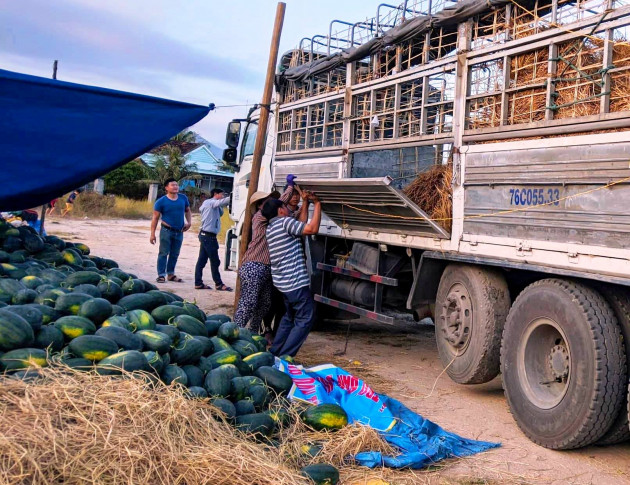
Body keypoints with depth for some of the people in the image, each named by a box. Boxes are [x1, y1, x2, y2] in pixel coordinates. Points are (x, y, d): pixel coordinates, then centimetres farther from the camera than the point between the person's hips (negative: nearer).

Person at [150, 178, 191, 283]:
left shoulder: (183, 198, 4)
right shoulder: (161, 201, -8)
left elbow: (187, 211, 19)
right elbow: (155, 217, -6)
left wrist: (189, 222, 2)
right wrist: (152, 234, -10)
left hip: (179, 231, 4)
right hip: (166, 230, -4)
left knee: (175, 254, 12)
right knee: (163, 253, -2)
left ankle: (171, 274, 24)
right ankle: (161, 275, 3)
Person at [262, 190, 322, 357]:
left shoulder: (271, 228, 16)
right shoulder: (285, 222, -12)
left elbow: (301, 224, 23)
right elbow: (312, 228, -18)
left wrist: (306, 202, 21)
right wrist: (317, 204, -8)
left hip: (282, 281, 10)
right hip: (296, 281, -10)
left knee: (290, 316, 23)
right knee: (306, 318, -3)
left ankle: (274, 352, 25)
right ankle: (284, 356, -5)